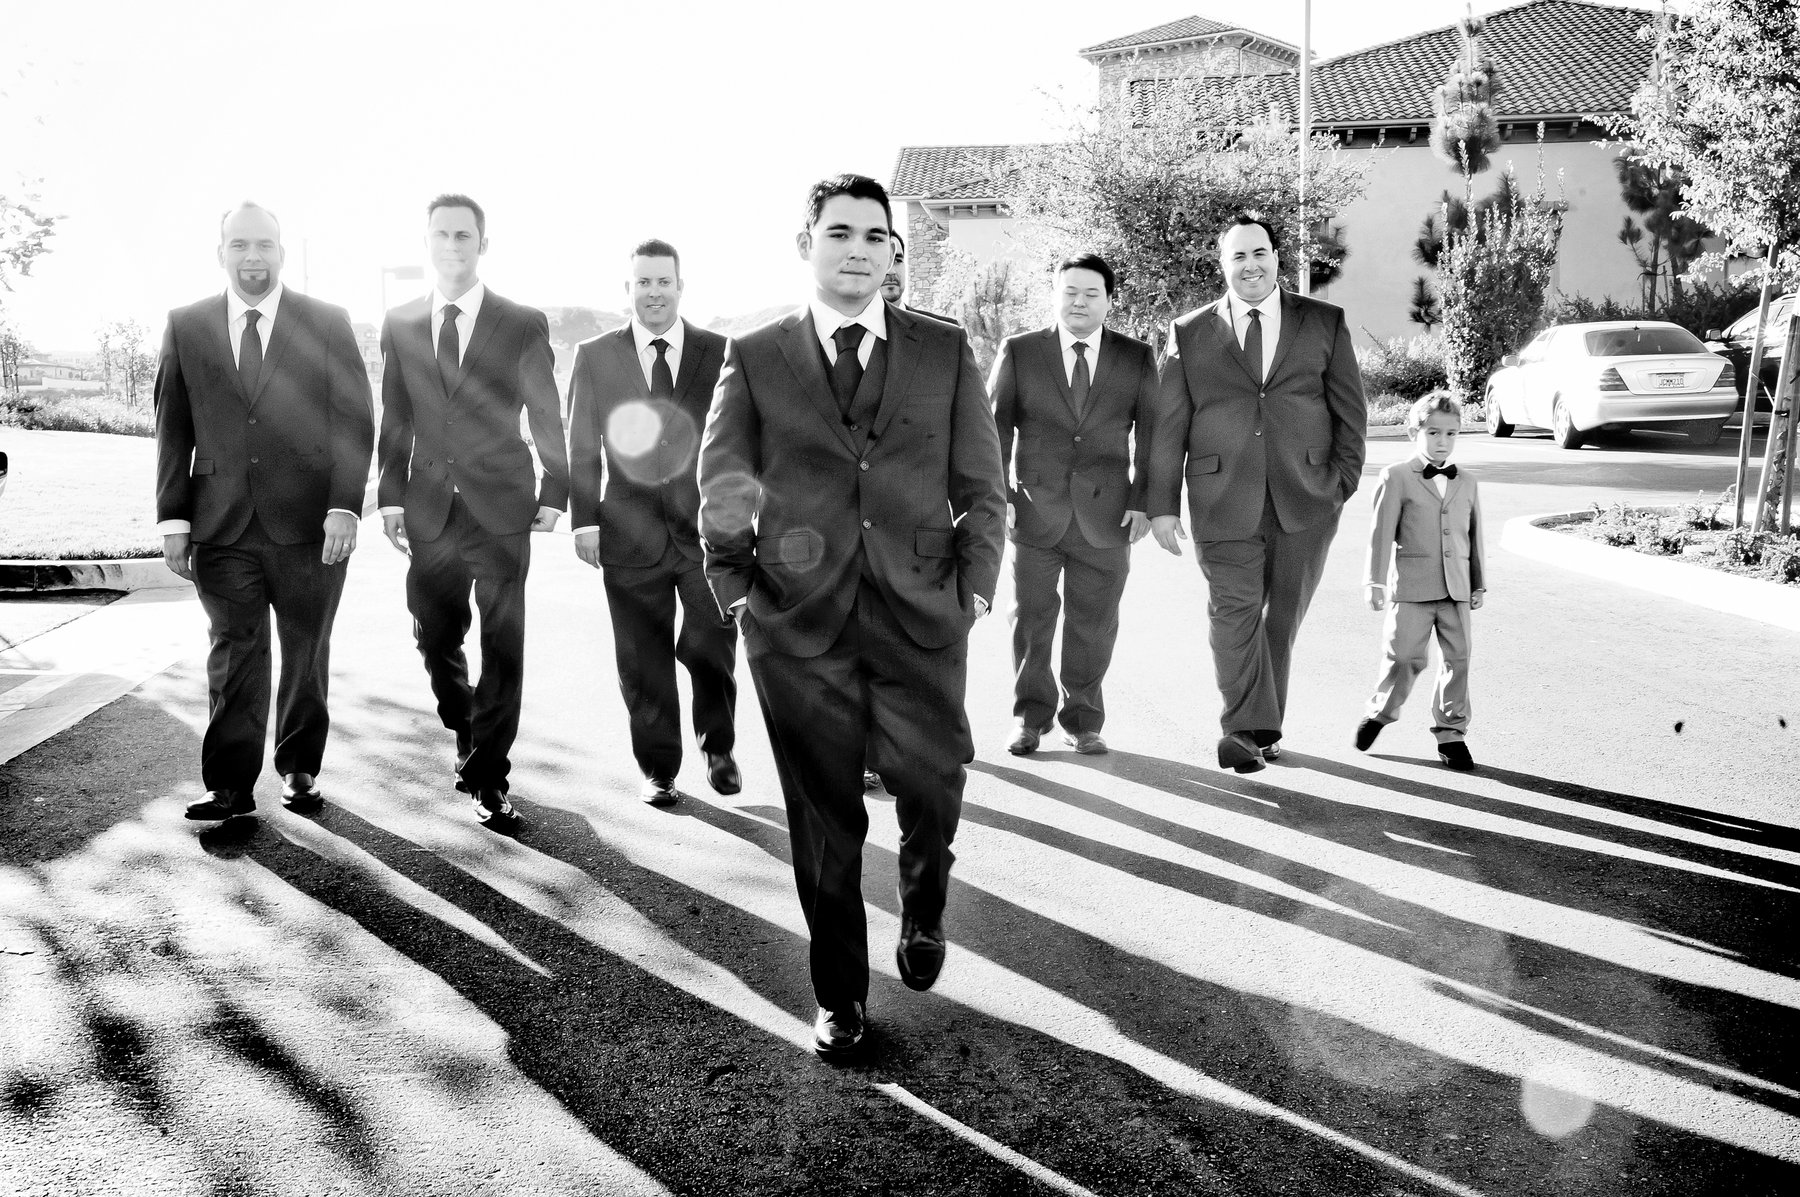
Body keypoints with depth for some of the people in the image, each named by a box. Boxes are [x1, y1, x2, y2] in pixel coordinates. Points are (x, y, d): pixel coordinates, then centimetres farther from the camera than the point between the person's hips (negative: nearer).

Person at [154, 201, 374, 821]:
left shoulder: (328, 323, 3)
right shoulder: (185, 327, 8)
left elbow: (355, 421, -1)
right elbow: (173, 430, 8)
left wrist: (344, 506, -10)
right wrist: (173, 517, 1)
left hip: (309, 523, -1)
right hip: (221, 526, 1)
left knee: (307, 651, 10)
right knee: (233, 653, 2)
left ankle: (300, 769, 25)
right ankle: (230, 786, 9)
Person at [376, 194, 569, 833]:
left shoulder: (524, 324, 0)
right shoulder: (399, 324, 8)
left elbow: (548, 419, 3)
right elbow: (395, 420, 10)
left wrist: (553, 494, 0)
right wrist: (391, 497, 4)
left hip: (501, 512, -3)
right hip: (429, 513, 3)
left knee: (503, 649, -1)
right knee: (435, 641, 10)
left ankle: (489, 778, 10)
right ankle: (468, 738, 36)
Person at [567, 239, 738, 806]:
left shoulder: (720, 354, 5)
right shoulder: (594, 356, 6)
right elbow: (581, 448, 7)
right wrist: (584, 520, -1)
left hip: (708, 530, 0)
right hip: (631, 536, 0)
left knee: (712, 651, 2)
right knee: (644, 662, 6)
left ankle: (718, 748, 28)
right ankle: (658, 769, 22)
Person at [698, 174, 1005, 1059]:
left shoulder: (946, 352, 6)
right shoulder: (754, 358, 5)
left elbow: (982, 486, 8)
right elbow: (722, 490, 9)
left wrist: (974, 588, 0)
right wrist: (737, 590, 2)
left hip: (921, 620, 1)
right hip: (798, 624, 0)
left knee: (932, 792, -1)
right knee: (823, 820, 7)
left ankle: (922, 913, 34)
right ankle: (839, 995, 25)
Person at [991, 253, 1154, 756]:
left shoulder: (1137, 358, 6)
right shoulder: (1018, 352, 4)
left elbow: (1150, 433, 6)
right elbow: (997, 429, 3)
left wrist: (1142, 501, -2)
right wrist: (998, 497, -5)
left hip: (1106, 516, 1)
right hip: (1035, 510, 0)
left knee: (1094, 624, 6)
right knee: (1032, 618, 6)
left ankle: (1083, 721, 20)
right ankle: (1031, 718, 20)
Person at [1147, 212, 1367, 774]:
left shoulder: (1325, 323, 9)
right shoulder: (1189, 333, 7)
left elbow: (1350, 408, 11)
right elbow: (1168, 426, 6)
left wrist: (1344, 481, 1)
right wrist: (1162, 505, 1)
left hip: (1306, 500, 1)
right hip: (1224, 503, -1)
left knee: (1283, 616, 8)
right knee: (1234, 610, -11)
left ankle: (1262, 727, 22)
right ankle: (1249, 728, -8)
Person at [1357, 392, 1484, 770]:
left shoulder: (1466, 483, 14)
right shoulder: (1396, 478, 0)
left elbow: (1475, 537, 19)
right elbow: (1381, 532, -5)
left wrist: (1479, 584, 18)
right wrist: (1376, 581, -10)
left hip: (1456, 588, 4)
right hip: (1412, 587, -4)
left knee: (1458, 658, 2)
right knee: (1405, 657, -6)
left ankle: (1451, 732, 13)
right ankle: (1380, 712, 19)